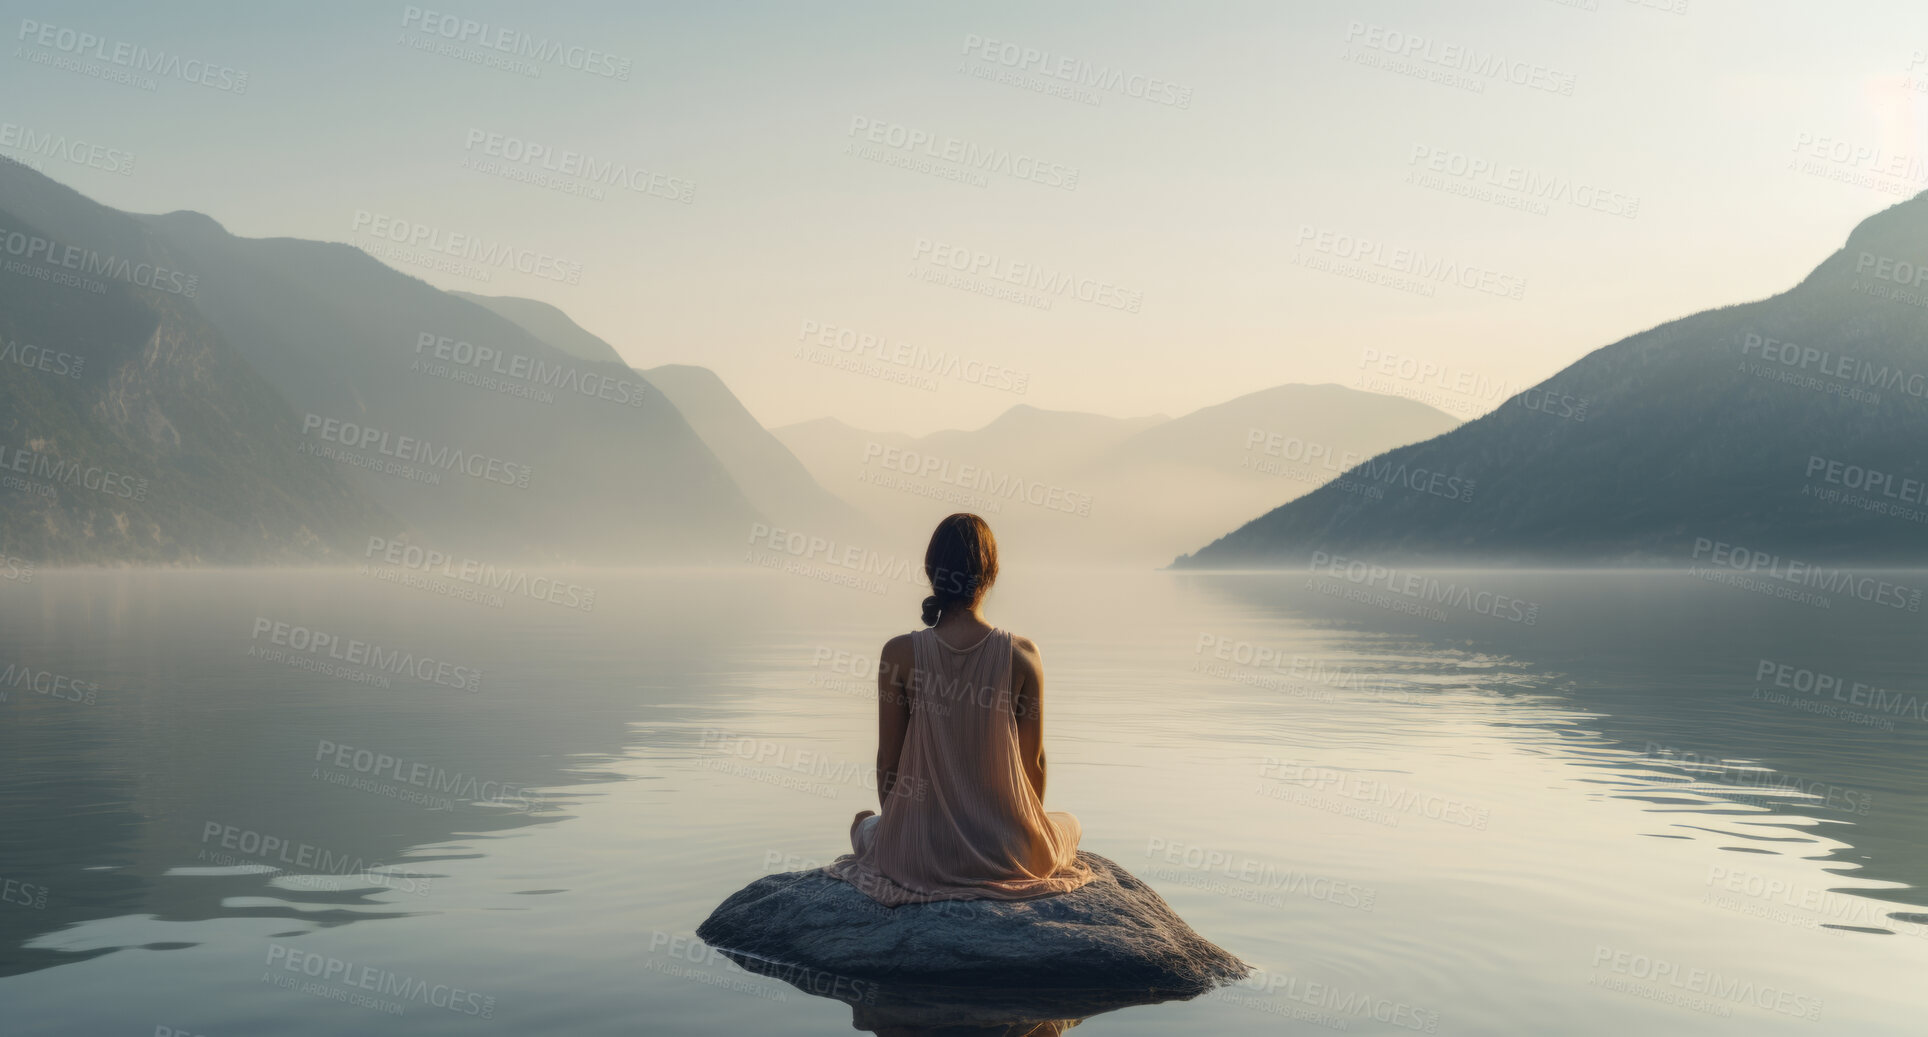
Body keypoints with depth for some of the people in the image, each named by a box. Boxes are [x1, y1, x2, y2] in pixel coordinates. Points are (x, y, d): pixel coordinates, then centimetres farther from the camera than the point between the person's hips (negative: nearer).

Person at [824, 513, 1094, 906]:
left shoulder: (900, 653, -11)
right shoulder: (1022, 654, -11)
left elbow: (888, 760, -3)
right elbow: (1033, 761, -1)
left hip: (920, 854, 1)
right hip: (1008, 854, -1)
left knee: (865, 824, 36)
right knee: (1069, 824, 33)